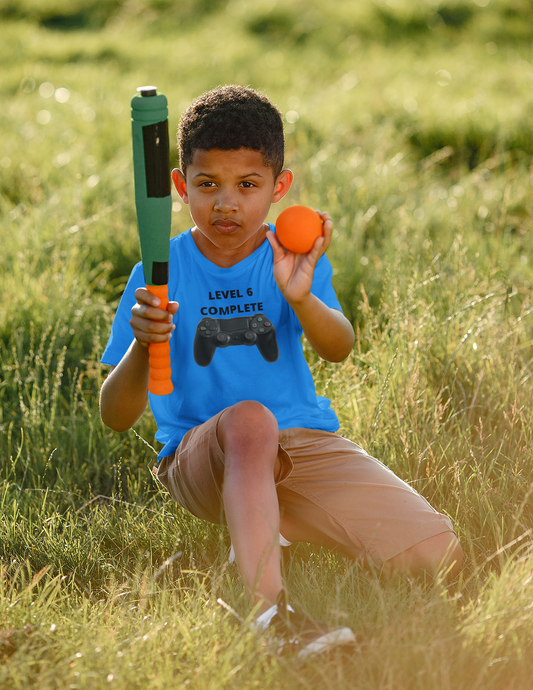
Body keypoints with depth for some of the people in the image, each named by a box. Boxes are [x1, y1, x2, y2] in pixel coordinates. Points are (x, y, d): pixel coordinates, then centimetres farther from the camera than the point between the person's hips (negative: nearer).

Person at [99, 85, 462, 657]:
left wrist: (302, 298, -40)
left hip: (301, 445, 3)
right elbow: (116, 417, -9)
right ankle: (269, 612, -46)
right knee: (249, 417, -38)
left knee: (438, 558, -13)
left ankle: (257, 536, 9)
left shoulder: (293, 259, 3)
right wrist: (141, 347, -30)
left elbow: (338, 349, -18)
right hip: (199, 455, -3)